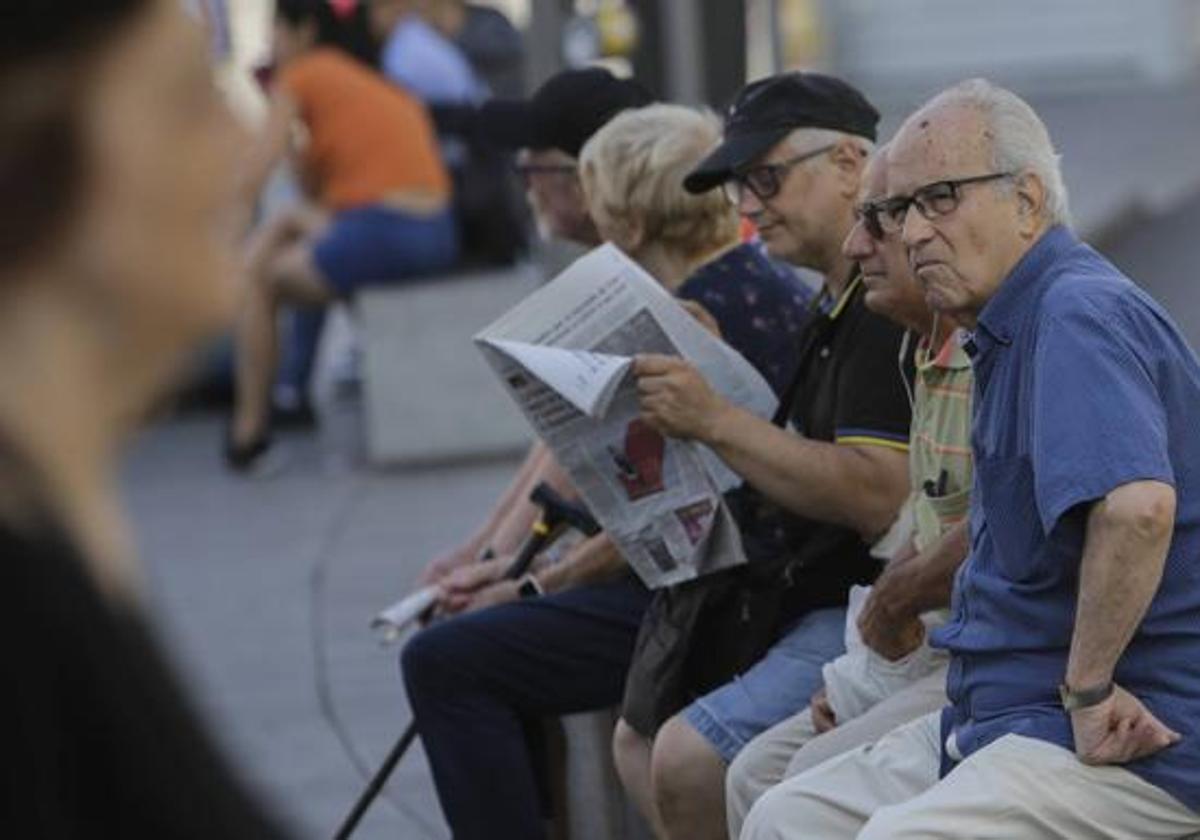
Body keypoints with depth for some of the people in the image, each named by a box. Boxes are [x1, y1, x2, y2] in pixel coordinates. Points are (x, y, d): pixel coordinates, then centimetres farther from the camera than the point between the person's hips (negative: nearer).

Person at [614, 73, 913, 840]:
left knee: (691, 760, -22)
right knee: (639, 739, 19)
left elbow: (876, 496, -26)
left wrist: (716, 422, -23)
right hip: (807, 598, 12)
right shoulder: (838, 306, 17)